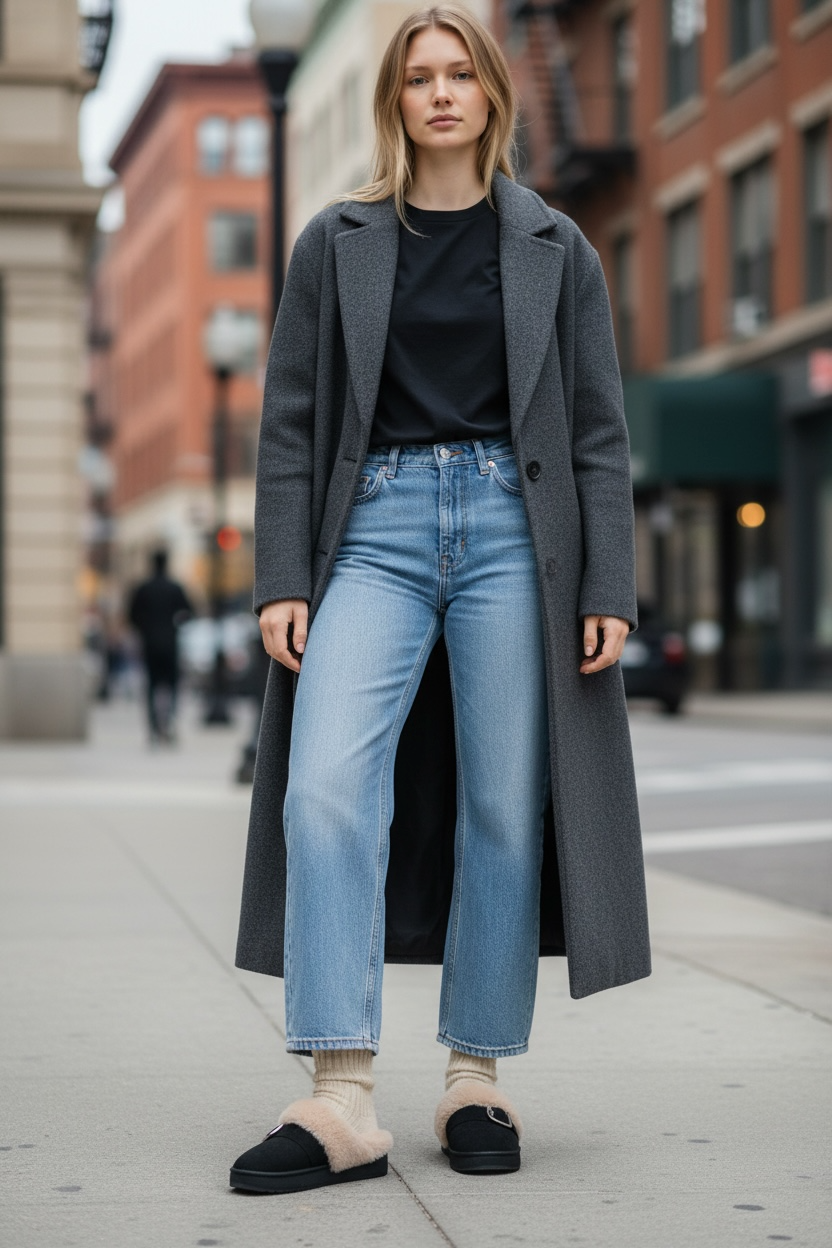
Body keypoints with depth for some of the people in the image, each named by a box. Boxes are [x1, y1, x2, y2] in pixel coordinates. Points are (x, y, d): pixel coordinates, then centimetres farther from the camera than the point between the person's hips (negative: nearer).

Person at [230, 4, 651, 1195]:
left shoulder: (554, 247, 10)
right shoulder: (337, 242, 11)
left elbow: (599, 429, 8)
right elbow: (290, 420, 8)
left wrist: (609, 588, -1)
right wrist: (282, 578, -2)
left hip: (512, 528, 0)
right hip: (377, 527, 0)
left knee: (504, 809, 0)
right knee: (326, 789, -17)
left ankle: (476, 1082, 12)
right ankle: (342, 1103, -17)